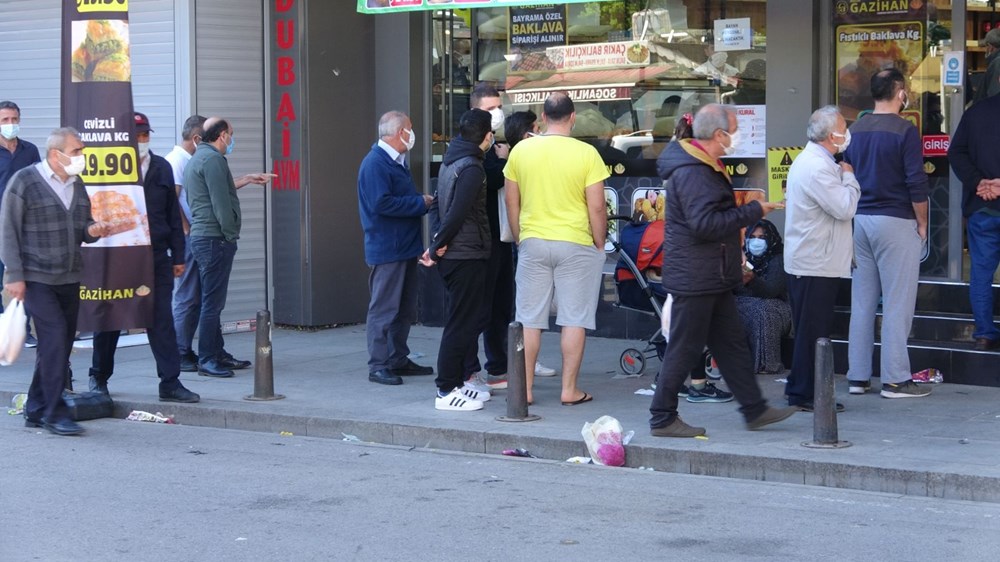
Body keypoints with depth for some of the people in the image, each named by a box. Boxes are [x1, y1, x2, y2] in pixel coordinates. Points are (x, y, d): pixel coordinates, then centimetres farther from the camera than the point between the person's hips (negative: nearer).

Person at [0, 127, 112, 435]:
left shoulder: (77, 184, 13)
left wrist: (92, 230, -1)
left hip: (69, 279, 7)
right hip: (37, 279, -7)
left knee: (59, 345, 8)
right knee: (55, 338, -14)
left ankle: (36, 410, 18)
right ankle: (54, 412, -9)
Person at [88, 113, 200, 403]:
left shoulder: (161, 168, 8)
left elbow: (173, 214, 12)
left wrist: (177, 256, 10)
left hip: (156, 256, 3)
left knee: (162, 320, 0)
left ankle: (170, 383, 1)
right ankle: (99, 377, 25)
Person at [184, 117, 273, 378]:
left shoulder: (197, 158, 19)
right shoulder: (212, 159, -14)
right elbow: (221, 203, -19)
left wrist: (247, 179, 40)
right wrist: (230, 234, -13)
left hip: (201, 237, 11)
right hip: (215, 239, -11)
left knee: (213, 301, 16)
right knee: (213, 302, -8)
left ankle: (217, 354, 22)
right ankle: (207, 360, -7)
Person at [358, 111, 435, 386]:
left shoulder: (396, 162, 17)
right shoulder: (375, 163, -15)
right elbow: (382, 204, -24)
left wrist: (423, 201, 4)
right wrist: (420, 203, -17)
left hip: (405, 247, 10)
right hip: (387, 248, -10)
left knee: (405, 309, 14)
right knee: (384, 309, -6)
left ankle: (398, 360, 22)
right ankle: (378, 365, -3)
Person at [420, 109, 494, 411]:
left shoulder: (451, 161, 13)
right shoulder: (472, 167, -17)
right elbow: (458, 212, -23)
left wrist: (438, 245, 12)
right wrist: (438, 247, -14)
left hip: (454, 255, 10)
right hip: (467, 255, -10)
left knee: (464, 320, 17)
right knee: (461, 322, -6)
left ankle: (456, 382, 22)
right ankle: (447, 391, -4)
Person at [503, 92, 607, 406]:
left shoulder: (521, 151, 0)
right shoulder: (586, 154, -9)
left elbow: (512, 205, 6)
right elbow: (597, 208, -8)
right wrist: (600, 245, 5)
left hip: (533, 242, 3)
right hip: (576, 244, -2)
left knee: (530, 320, 8)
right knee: (574, 319, 5)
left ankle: (525, 389, 11)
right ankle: (569, 390, 8)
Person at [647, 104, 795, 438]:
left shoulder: (707, 168, 15)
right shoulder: (691, 173, -20)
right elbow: (704, 224, -28)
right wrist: (753, 212, -21)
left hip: (714, 278, 11)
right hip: (694, 280, -11)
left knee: (732, 344, 14)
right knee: (684, 349, -4)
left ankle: (755, 410, 20)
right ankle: (662, 419, 4)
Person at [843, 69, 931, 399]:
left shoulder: (855, 130, 9)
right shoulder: (904, 131, -11)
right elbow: (916, 183, -13)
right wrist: (922, 223, -2)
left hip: (860, 220, 7)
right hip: (895, 222, -7)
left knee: (862, 301, 10)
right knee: (897, 303, -2)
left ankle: (858, 376, 12)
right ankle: (895, 380, -2)